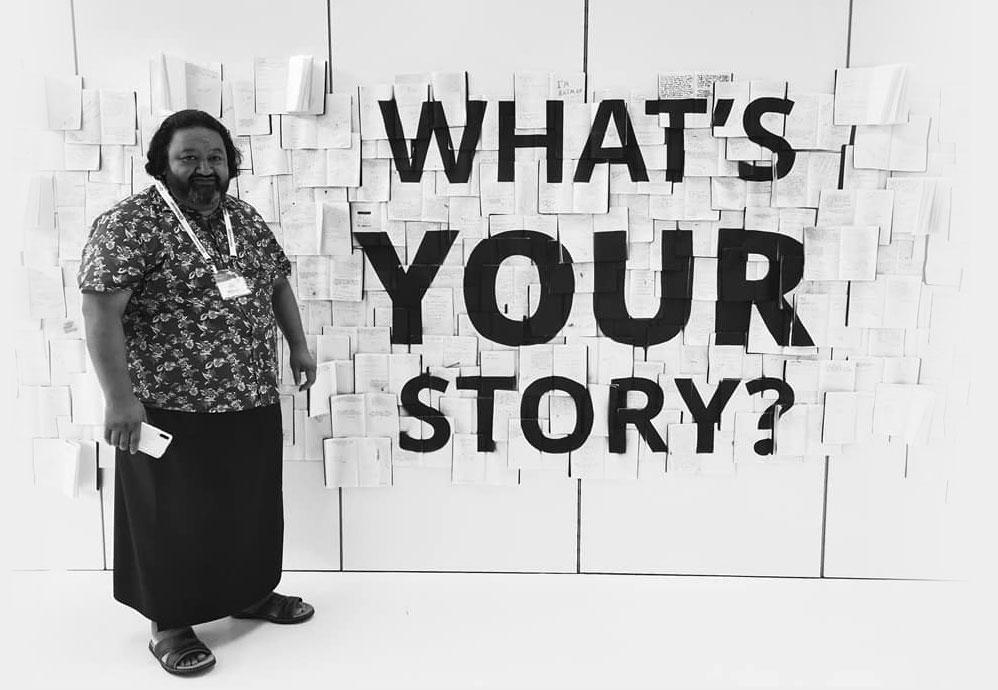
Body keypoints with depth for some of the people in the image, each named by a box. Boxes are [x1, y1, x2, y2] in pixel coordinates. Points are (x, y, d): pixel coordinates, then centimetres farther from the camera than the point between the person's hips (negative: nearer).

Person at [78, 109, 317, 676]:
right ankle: (170, 624, 26)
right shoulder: (130, 224, -13)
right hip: (172, 407, -6)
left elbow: (279, 283, 19)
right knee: (177, 517, 8)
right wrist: (120, 396, -23)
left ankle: (251, 592, 38)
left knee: (253, 505, 18)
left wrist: (299, 344, 14)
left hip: (253, 402, 7)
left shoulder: (247, 219, 8)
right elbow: (101, 311, -19)